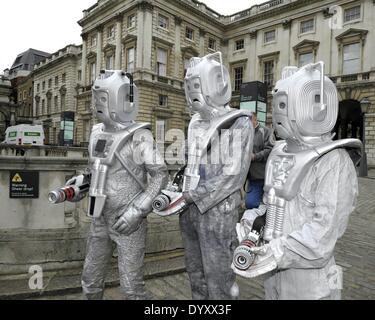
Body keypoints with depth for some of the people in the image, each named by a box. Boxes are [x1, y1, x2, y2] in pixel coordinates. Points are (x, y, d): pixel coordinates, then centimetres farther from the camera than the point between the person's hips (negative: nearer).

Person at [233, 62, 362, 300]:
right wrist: (254, 219, -1)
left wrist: (274, 255, -29)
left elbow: (325, 229, -25)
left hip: (309, 281, -6)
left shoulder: (333, 162, -18)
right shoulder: (280, 154, 5)